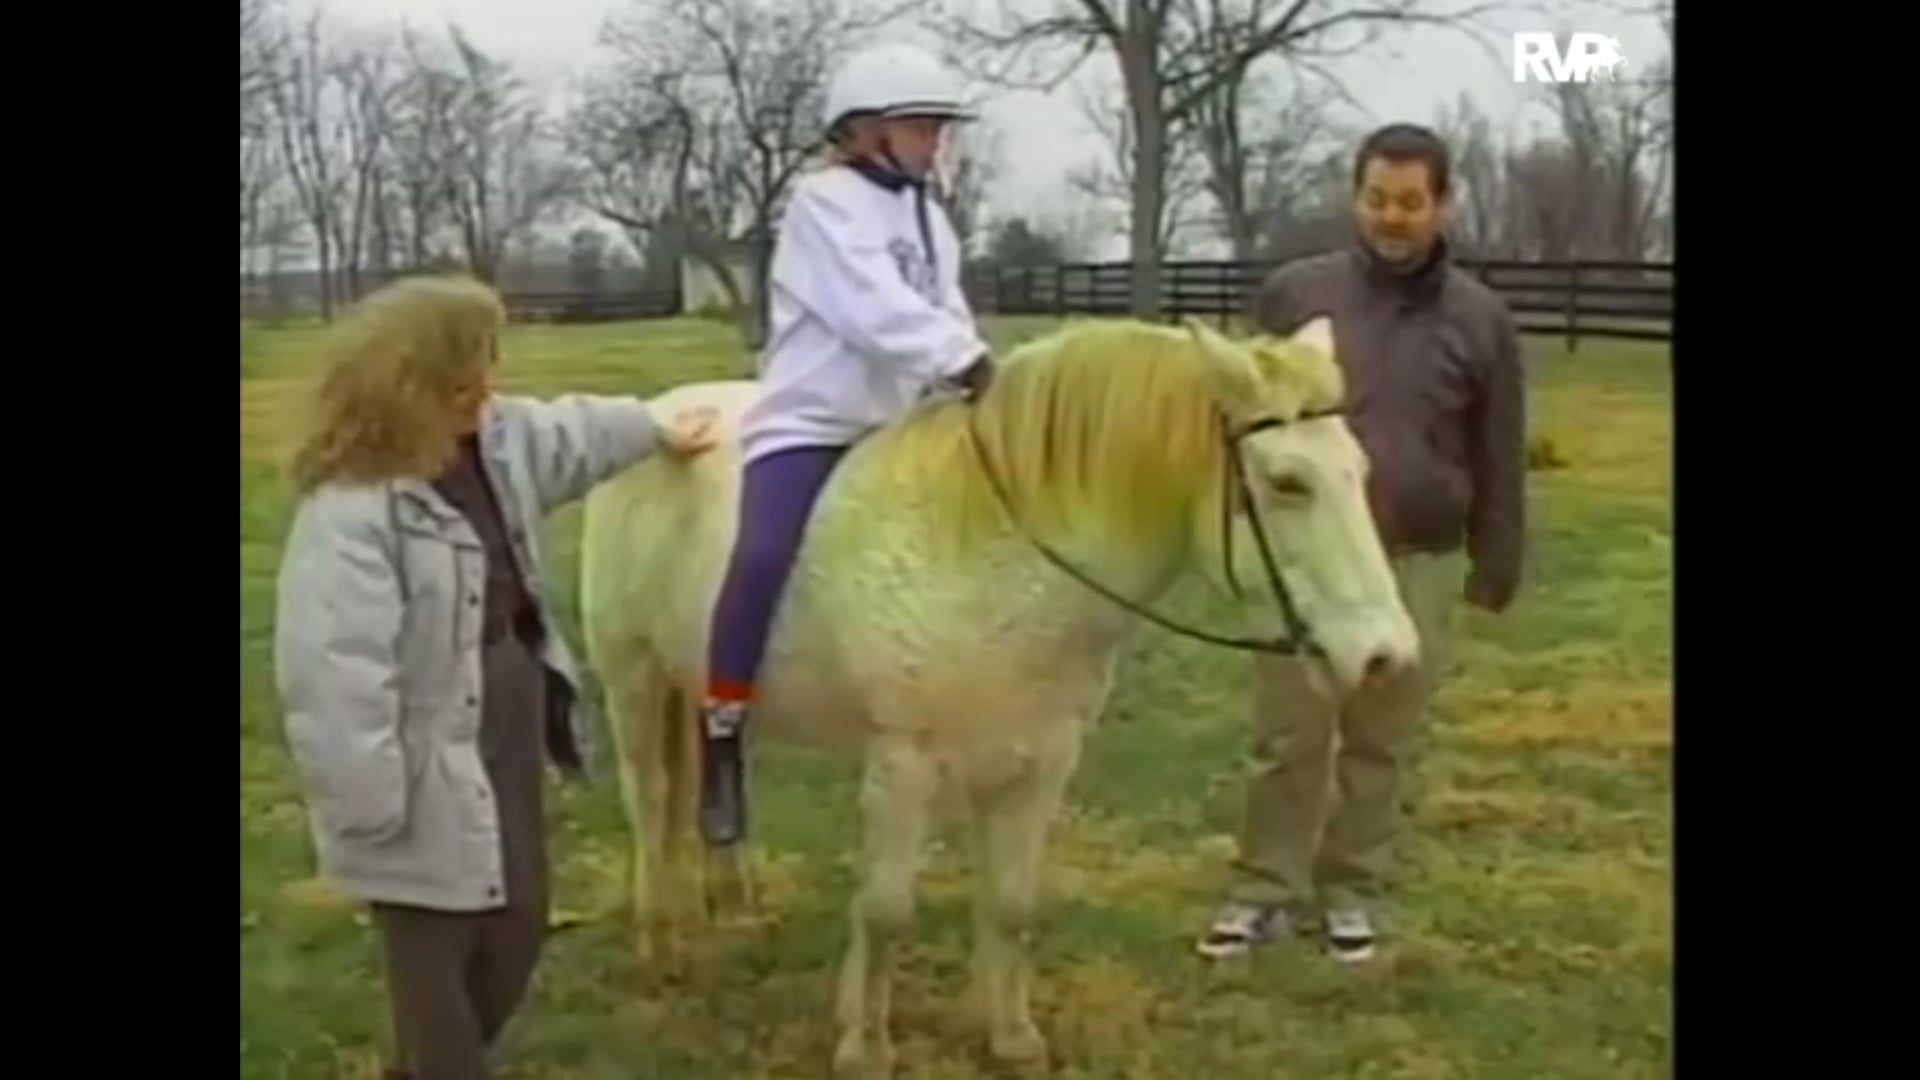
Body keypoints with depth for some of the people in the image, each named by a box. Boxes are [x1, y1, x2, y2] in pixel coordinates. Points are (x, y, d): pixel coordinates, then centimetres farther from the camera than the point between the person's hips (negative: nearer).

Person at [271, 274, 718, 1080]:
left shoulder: (497, 441, 0)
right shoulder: (350, 513, -29)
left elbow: (572, 436, 23)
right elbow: (332, 679, -30)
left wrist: (656, 430, 37)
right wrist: (367, 812, -27)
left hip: (510, 744, 10)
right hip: (431, 783, -10)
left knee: (516, 933, 23)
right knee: (436, 961, 8)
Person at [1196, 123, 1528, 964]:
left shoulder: (1479, 318, 0)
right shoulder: (1295, 293, -1)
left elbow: (1499, 456, 5)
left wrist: (1498, 566, 5)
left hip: (1418, 563, 0)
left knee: (1380, 743, 11)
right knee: (1286, 738, 6)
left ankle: (1351, 889, 25)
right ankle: (1265, 890, 19)